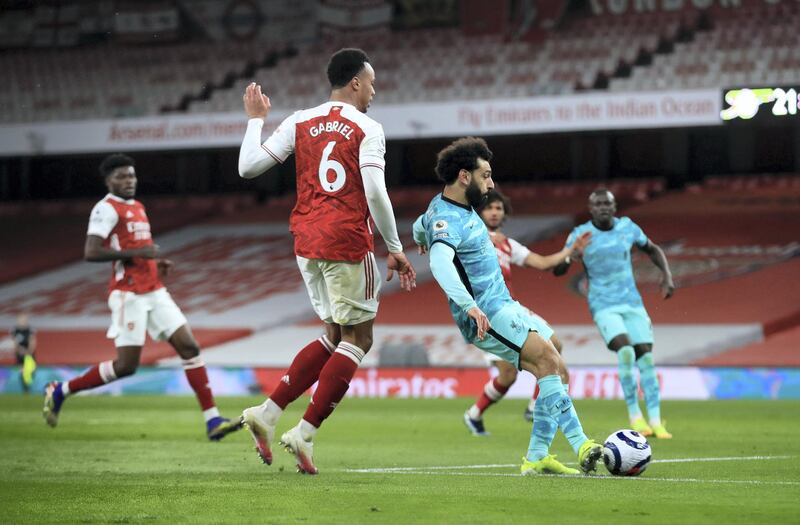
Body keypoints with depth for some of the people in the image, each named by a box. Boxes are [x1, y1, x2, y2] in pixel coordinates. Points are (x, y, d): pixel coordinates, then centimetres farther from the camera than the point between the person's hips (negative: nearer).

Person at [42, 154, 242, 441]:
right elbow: (91, 252, -21)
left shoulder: (137, 207, 18)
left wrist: (157, 263, 12)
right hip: (129, 295, -8)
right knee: (126, 366, -8)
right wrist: (136, 253, -22)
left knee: (189, 347, -1)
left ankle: (213, 420, -2)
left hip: (154, 292, 8)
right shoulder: (106, 209, -10)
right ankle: (61, 391, 10)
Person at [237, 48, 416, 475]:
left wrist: (255, 120, 23)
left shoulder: (300, 123, 9)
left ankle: (267, 412, 7)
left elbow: (248, 167, 7)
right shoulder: (367, 129, -4)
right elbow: (375, 192, -13)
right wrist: (394, 247, -5)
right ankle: (305, 433, -4)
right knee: (357, 338, 4)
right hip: (347, 242, -6)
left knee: (335, 335, 18)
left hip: (306, 242, 6)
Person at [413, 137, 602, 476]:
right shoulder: (447, 220, -18)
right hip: (485, 315, -10)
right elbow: (440, 261, -38)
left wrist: (420, 238, 60)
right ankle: (581, 446, -29)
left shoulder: (452, 207, 14)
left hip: (505, 306, 10)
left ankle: (536, 458, -1)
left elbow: (420, 226, 36)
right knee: (548, 361, -24)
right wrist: (469, 305, -50)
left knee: (556, 372, 0)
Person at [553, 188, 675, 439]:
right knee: (626, 350, -24)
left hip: (632, 303, 4)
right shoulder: (580, 235, -5)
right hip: (604, 306, -4)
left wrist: (667, 275, 5)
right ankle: (635, 417, -15)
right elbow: (558, 270, -6)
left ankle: (655, 422, 3)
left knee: (646, 357, -4)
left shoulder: (627, 227, 3)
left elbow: (652, 249, 20)